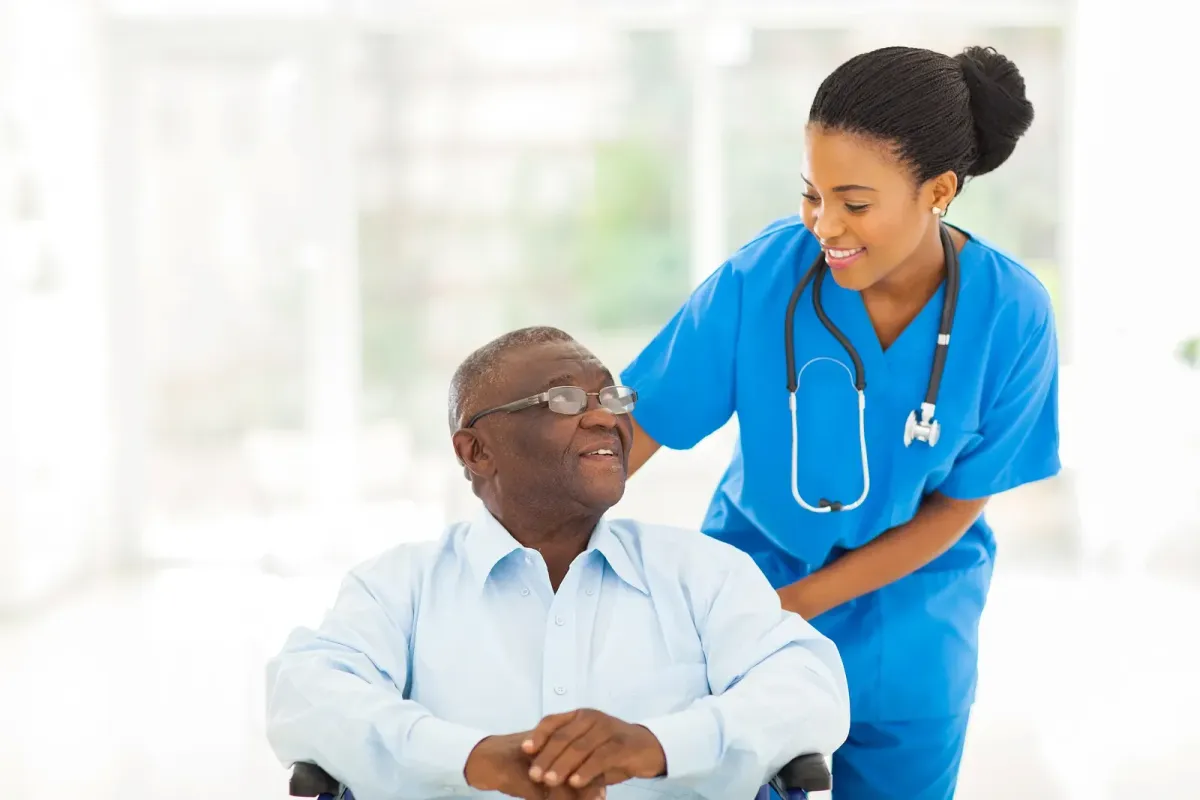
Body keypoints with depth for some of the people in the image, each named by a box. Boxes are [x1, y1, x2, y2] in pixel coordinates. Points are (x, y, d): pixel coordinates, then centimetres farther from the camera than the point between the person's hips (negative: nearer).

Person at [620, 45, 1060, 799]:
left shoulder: (1011, 314, -20)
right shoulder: (761, 275, -21)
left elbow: (957, 505, -11)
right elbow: (633, 426, -16)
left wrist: (795, 604, -16)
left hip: (910, 627, 0)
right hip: (755, 571, 0)